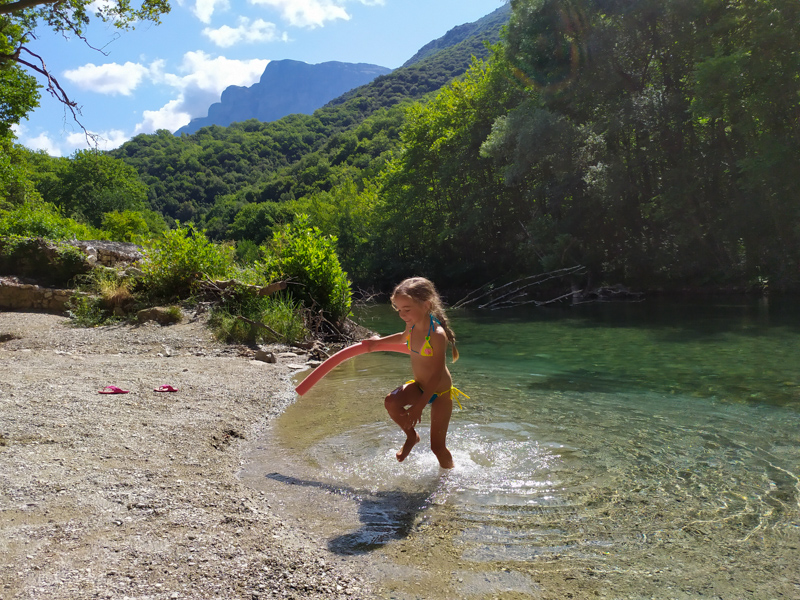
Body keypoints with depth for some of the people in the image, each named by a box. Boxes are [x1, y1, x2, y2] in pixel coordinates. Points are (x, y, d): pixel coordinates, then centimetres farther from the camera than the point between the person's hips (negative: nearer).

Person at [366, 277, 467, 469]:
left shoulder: (437, 334, -28)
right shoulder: (412, 325, -6)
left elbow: (437, 375, -27)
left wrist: (419, 406, -29)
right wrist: (380, 340, 22)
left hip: (440, 391, -6)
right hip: (419, 385, 6)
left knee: (437, 445, -3)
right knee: (391, 402, -22)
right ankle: (412, 436, 4)